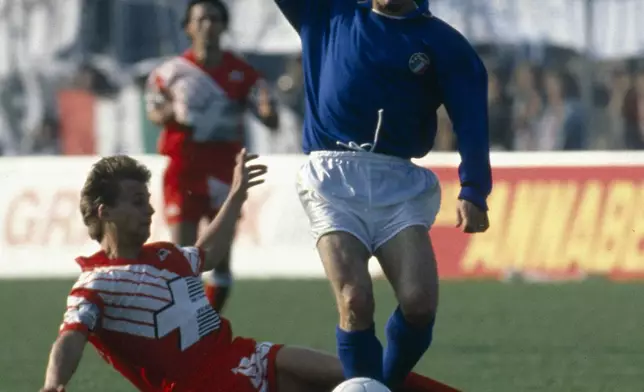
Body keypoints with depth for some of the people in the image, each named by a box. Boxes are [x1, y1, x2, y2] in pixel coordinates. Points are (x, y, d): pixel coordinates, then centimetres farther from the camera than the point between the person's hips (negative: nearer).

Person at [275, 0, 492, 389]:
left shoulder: (441, 42, 10)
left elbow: (471, 119, 0)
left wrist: (473, 192, -12)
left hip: (400, 185, 0)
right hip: (333, 179, 0)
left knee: (420, 303, -16)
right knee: (355, 302, -17)